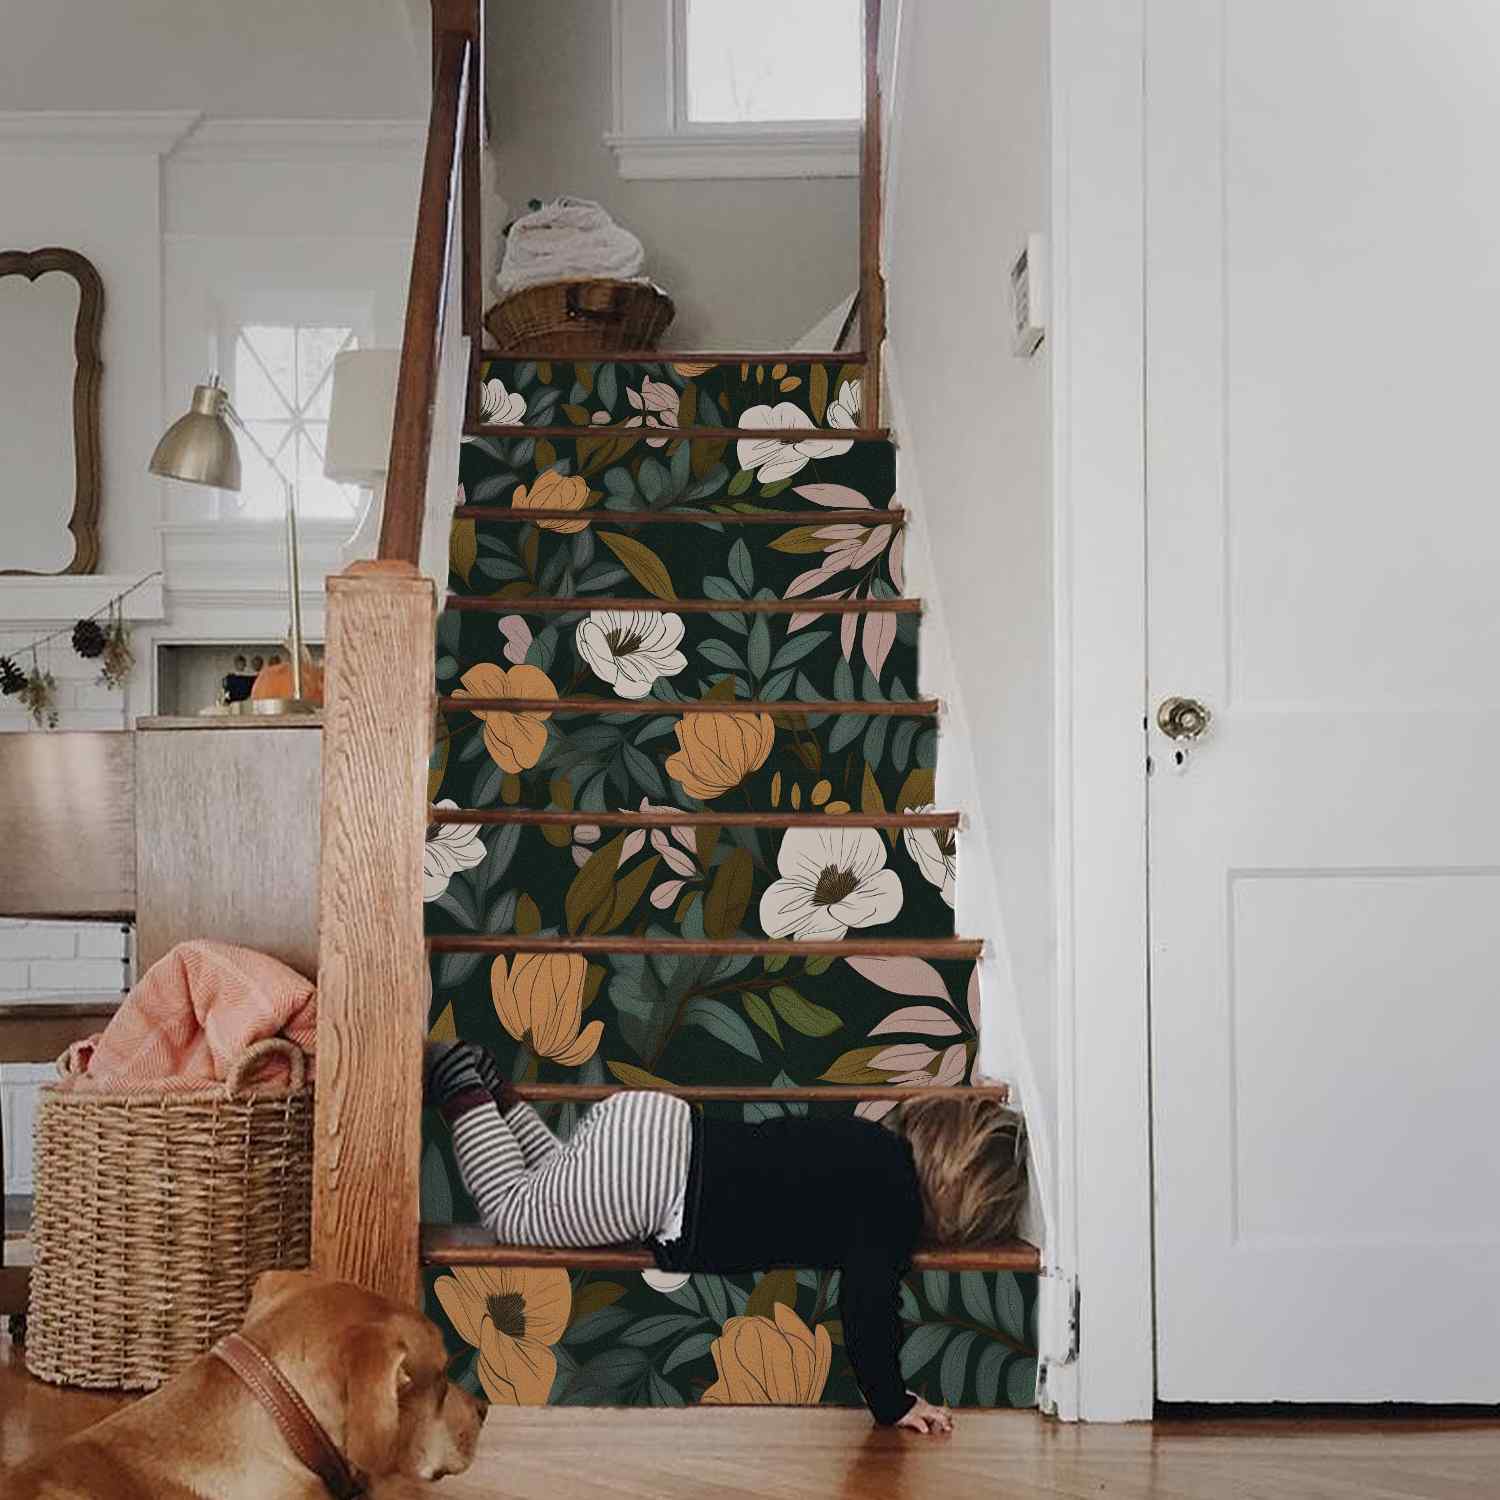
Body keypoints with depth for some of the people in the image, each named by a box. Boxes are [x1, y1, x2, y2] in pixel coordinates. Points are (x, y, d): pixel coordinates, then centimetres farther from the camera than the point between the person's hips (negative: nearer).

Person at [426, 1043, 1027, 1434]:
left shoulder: (876, 1141, 11)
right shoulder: (896, 1199, -15)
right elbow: (867, 1304, -21)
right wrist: (893, 1405, -6)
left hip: (657, 1124, 9)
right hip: (655, 1176, -9)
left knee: (552, 1176, 34)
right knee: (512, 1212, 10)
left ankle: (482, 1080, 29)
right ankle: (460, 1086, 12)